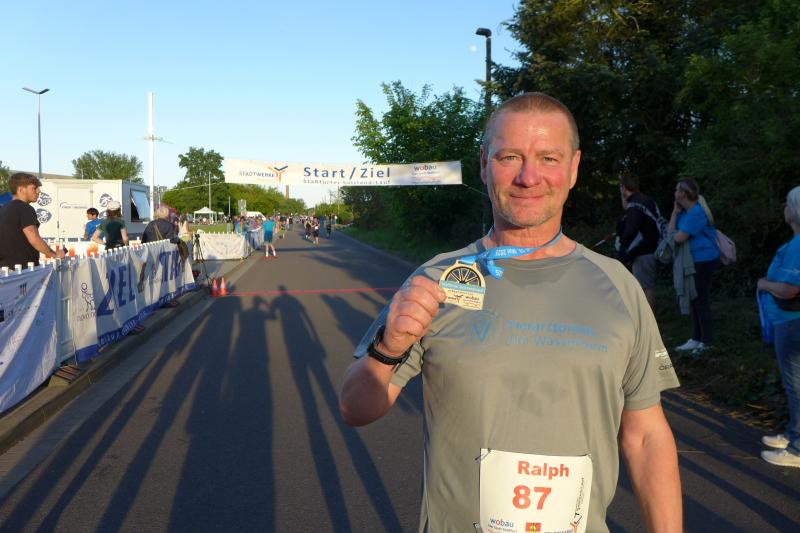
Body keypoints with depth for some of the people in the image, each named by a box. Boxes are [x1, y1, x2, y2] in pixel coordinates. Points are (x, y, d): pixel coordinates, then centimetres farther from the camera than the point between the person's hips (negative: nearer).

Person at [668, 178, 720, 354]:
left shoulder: (696, 212, -21)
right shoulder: (684, 211, 8)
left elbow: (679, 238, -24)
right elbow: (671, 232, 3)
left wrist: (675, 233, -1)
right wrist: (675, 212, -3)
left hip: (704, 261, -10)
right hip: (693, 261, 10)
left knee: (701, 301, -2)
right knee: (695, 300, 15)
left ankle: (707, 343, 8)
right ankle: (696, 339, 25)